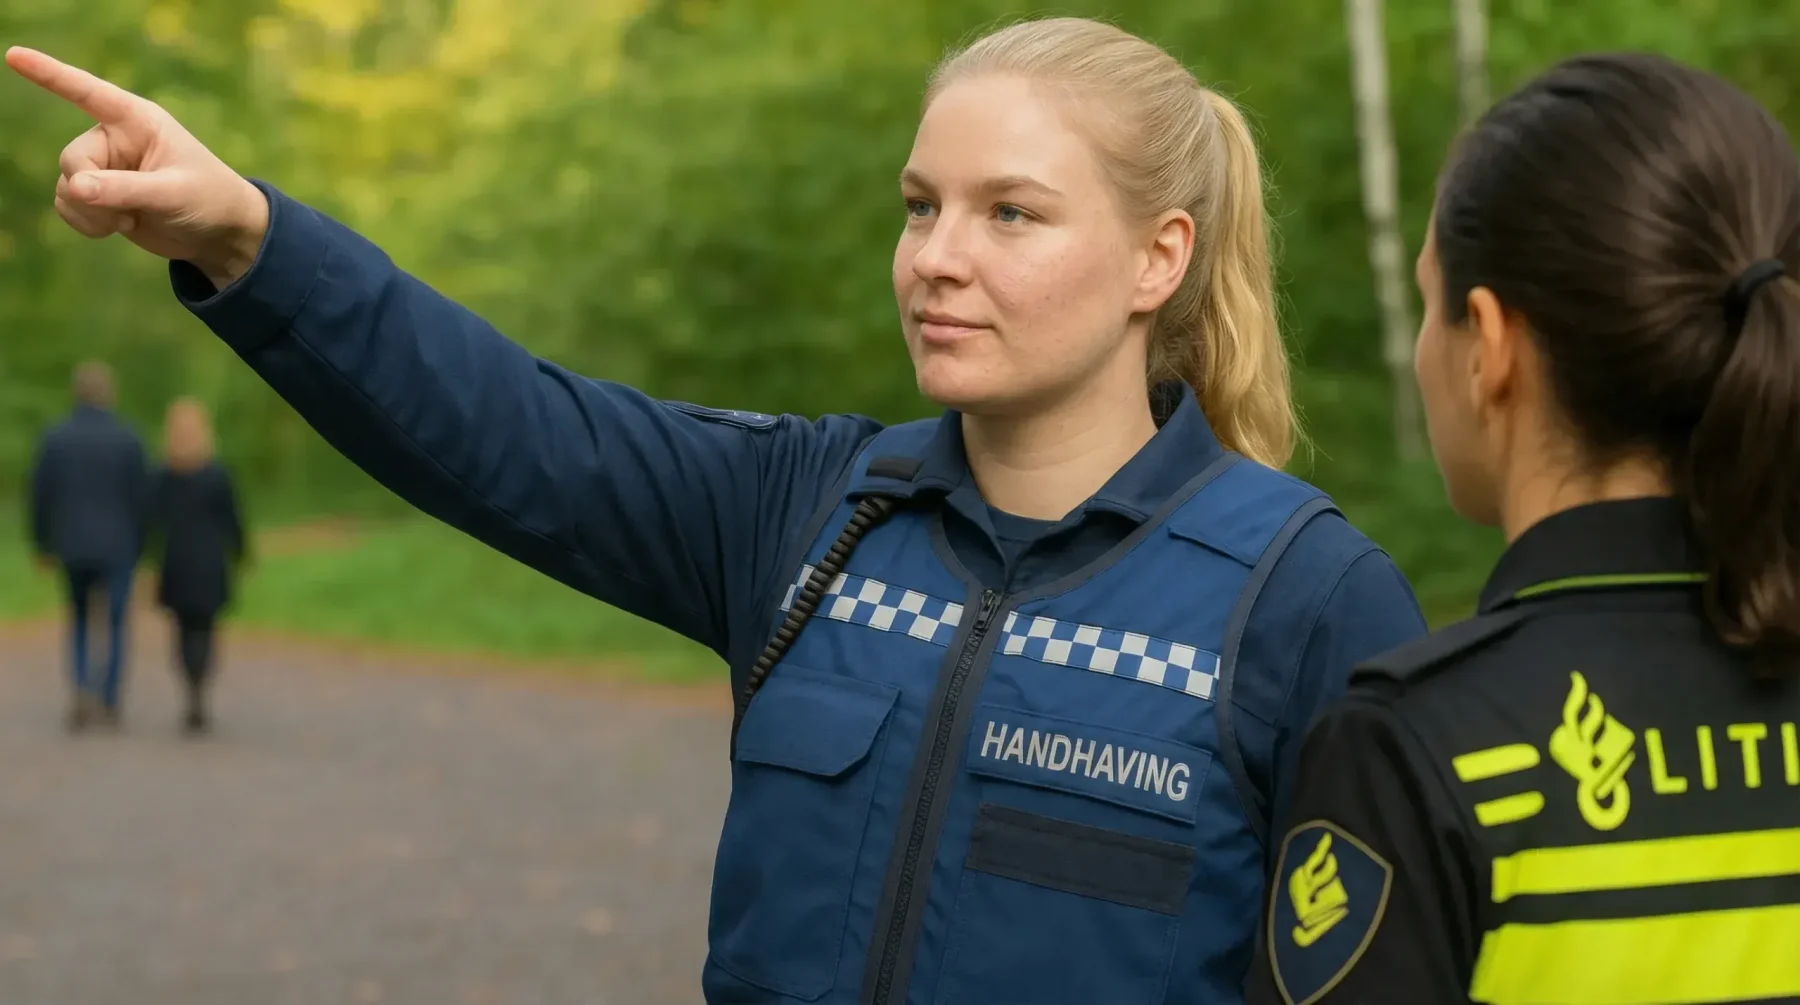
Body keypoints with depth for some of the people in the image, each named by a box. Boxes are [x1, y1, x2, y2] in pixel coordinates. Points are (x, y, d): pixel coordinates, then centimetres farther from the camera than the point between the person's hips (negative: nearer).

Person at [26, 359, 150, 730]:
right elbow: (141, 498, -7)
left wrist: (43, 546, 9)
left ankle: (81, 689, -4)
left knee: (79, 622, 18)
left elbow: (40, 497, -2)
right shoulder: (128, 439, -9)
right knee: (114, 625, 10)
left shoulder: (54, 438, -5)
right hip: (117, 547, -2)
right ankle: (108, 705, 8)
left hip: (71, 548, 2)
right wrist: (141, 549, 4)